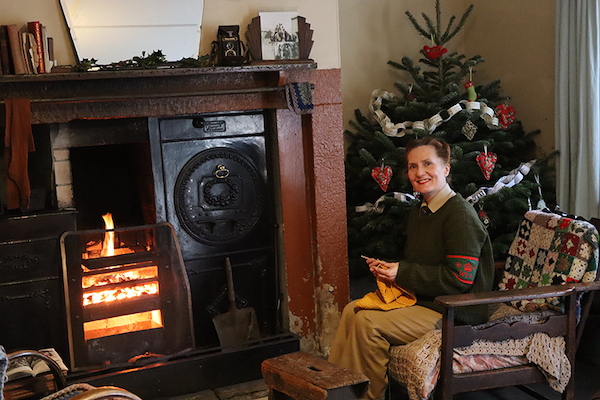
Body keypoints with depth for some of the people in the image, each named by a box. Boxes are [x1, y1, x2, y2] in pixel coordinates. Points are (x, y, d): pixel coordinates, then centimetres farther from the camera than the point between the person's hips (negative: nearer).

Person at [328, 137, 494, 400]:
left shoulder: (460, 215, -17)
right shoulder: (419, 212, 14)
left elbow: (460, 279, -23)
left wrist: (402, 273, -19)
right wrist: (387, 268, 2)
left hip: (452, 312, -10)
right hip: (421, 300, 10)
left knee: (368, 323, -22)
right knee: (352, 310, 0)